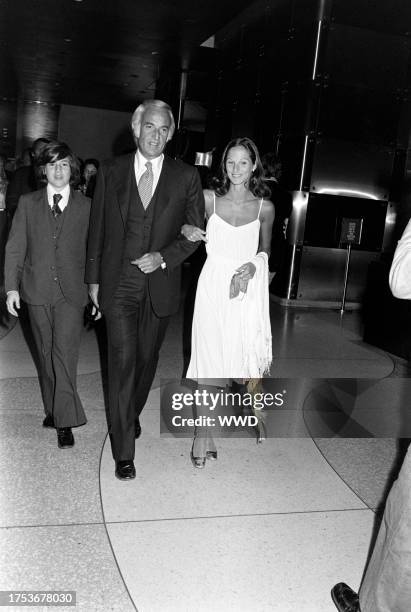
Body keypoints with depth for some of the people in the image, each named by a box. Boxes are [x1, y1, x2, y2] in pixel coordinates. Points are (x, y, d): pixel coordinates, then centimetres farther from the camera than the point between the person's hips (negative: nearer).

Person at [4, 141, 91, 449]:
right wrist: (12, 286, 0)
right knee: (46, 354, 12)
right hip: (37, 291, 3)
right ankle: (53, 409, 26)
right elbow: (15, 248, 6)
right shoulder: (28, 203, 6)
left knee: (65, 353, -10)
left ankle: (65, 421, -2)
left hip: (71, 291, -2)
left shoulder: (86, 206, 1)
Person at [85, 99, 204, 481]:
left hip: (160, 285, 1)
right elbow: (97, 230, 6)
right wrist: (93, 279, 5)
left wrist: (164, 257, -12)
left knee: (147, 359, 15)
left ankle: (131, 415, 43)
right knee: (123, 360, -8)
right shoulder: (110, 172, 2)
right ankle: (123, 452, 2)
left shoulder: (186, 176, 0)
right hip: (118, 284, -1)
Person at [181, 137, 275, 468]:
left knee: (244, 354, 4)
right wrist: (186, 229, -13)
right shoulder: (209, 199, 1)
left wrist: (253, 266, -6)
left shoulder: (265, 208, 2)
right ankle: (204, 431, 11)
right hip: (213, 285, 0)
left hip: (247, 288, 1)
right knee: (208, 356, -1)